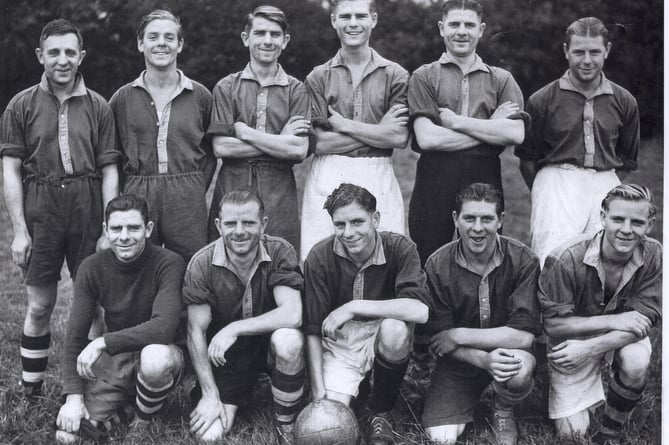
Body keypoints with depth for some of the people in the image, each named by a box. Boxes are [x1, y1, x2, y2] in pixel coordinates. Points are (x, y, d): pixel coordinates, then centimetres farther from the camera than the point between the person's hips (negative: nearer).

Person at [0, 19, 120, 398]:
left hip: (88, 211, 1)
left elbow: (109, 171, 5)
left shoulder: (98, 106, 6)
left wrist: (110, 229, -2)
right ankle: (31, 391, 18)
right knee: (40, 306, 5)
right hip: (40, 210, -1)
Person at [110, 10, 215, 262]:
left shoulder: (200, 96, 7)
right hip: (136, 197, 1)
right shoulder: (122, 98, 7)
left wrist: (195, 190, 2)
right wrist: (127, 194, 2)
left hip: (188, 201, 0)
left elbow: (211, 151, 12)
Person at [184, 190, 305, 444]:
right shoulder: (202, 264, -14)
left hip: (268, 345, 0)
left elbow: (292, 315, -27)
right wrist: (210, 395, -16)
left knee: (288, 339, -36)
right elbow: (196, 332, -11)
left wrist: (234, 328, -30)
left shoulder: (279, 252, -16)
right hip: (225, 357, 1)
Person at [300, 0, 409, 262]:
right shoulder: (318, 78, 7)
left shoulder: (395, 76, 7)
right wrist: (378, 131, -6)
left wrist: (344, 125, -5)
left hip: (379, 180, 0)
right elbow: (318, 143, -3)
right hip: (326, 180, 0)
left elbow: (400, 138, -4)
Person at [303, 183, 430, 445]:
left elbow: (420, 310, -30)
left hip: (382, 336, 0)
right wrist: (318, 394, -16)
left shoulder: (400, 248, -15)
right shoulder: (320, 257, -12)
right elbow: (312, 331, -9)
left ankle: (381, 413, -8)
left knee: (395, 328, -35)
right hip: (339, 339, 0)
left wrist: (354, 307, -29)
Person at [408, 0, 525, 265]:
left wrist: (457, 121, -7)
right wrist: (491, 127, -5)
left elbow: (516, 134, -3)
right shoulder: (424, 77, 6)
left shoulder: (501, 80, 12)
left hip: (485, 182, 2)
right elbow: (427, 138, -8)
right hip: (435, 182, -1)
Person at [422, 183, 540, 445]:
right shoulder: (438, 266, -12)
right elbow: (438, 339, -10)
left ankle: (503, 413, 0)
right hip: (459, 361, 1)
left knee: (519, 370, -37)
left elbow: (524, 334, -20)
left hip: (508, 352, -1)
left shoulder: (523, 261, -15)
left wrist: (458, 335, -22)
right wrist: (484, 360, -29)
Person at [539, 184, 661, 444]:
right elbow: (553, 323, -21)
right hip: (572, 337, -2)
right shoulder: (567, 260, -26)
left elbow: (645, 319, -19)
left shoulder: (653, 255, -17)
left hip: (623, 337, 2)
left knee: (635, 363, -33)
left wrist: (590, 348, -32)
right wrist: (611, 320, -29)